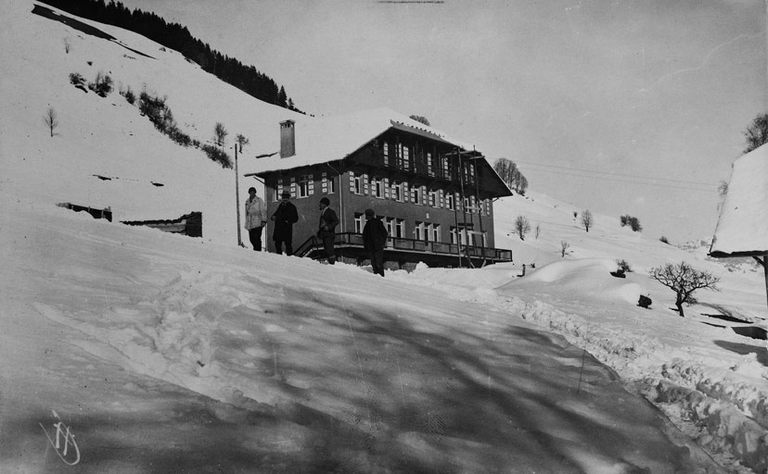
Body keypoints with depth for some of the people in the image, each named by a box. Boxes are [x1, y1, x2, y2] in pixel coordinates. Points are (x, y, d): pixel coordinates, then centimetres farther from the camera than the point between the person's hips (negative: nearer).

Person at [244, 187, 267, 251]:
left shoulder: (259, 200, -3)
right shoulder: (247, 202, 16)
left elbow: (263, 210, -5)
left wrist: (263, 220, -13)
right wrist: (246, 223, 21)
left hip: (258, 223, -6)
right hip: (250, 224, 6)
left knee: (257, 238, -13)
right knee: (252, 239, 6)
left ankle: (258, 251, -9)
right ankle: (256, 249, 21)